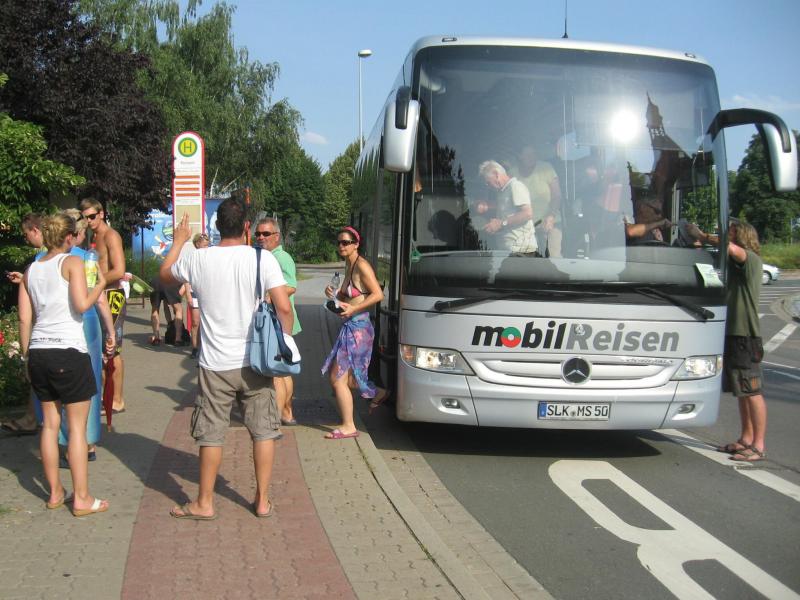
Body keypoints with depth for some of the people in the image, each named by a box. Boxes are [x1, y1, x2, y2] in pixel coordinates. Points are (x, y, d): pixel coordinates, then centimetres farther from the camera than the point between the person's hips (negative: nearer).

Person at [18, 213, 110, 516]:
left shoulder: (31, 270, 12)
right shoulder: (72, 262, -5)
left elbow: (25, 318, 11)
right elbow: (82, 304, -18)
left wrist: (28, 356, 17)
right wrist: (101, 284, -1)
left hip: (39, 352, 6)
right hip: (69, 352, -6)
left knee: (50, 424, 14)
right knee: (77, 427, 0)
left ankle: (55, 492, 22)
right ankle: (82, 498, 4)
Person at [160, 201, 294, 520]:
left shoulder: (197, 259, -5)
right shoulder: (263, 259, -10)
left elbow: (164, 275, 16)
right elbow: (284, 307, -14)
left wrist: (178, 240, 29)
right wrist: (285, 343, 2)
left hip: (215, 364, 1)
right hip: (255, 362, 0)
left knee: (211, 434, 10)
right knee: (263, 431, 12)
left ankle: (204, 503, 20)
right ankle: (262, 501, 19)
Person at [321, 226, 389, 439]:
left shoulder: (362, 266, -13)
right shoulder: (348, 265, 15)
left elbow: (378, 294, -19)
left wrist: (353, 309, -22)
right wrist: (334, 294, 2)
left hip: (358, 328, -10)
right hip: (350, 327, 10)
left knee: (338, 378, -6)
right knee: (340, 376, 17)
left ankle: (348, 427, 4)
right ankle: (377, 393, 34)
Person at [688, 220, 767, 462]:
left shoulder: (751, 259, -12)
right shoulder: (734, 263, 18)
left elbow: (729, 246, -29)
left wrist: (702, 236, -16)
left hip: (746, 335, -10)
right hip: (732, 333, 10)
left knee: (752, 392, -6)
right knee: (741, 392, 15)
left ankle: (759, 445, -2)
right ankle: (746, 439, 23)